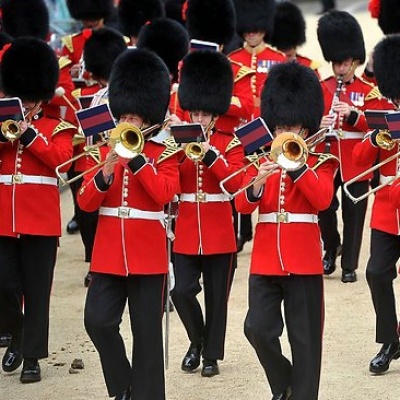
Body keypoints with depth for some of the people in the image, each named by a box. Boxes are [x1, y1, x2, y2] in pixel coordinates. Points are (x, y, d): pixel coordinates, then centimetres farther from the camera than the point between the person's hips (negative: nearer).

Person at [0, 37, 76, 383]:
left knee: (36, 291, 1)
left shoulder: (57, 130, 4)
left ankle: (32, 357, 7)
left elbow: (61, 159, -14)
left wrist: (29, 134, -17)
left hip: (40, 221, -2)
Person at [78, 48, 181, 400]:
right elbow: (85, 203, 1)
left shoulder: (165, 155, 0)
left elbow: (164, 194, -18)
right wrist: (106, 172, -16)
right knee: (98, 322, -9)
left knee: (147, 332, 1)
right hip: (108, 253, 3)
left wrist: (135, 158, -20)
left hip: (148, 255, -3)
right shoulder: (106, 152, 10)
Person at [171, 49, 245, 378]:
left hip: (219, 233, -2)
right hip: (186, 232, 2)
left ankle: (211, 355, 15)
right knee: (182, 291, -7)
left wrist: (209, 155, -25)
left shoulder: (230, 144, 0)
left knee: (216, 297, 4)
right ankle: (197, 341, 17)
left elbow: (235, 181, -15)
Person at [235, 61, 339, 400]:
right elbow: (242, 206, -3)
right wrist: (257, 183, -22)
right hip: (265, 258, 2)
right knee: (258, 329, -7)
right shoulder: (261, 162, 9)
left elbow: (323, 200, -15)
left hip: (304, 260, -2)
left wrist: (298, 164, -19)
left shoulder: (320, 163, 4)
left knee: (304, 337, 0)